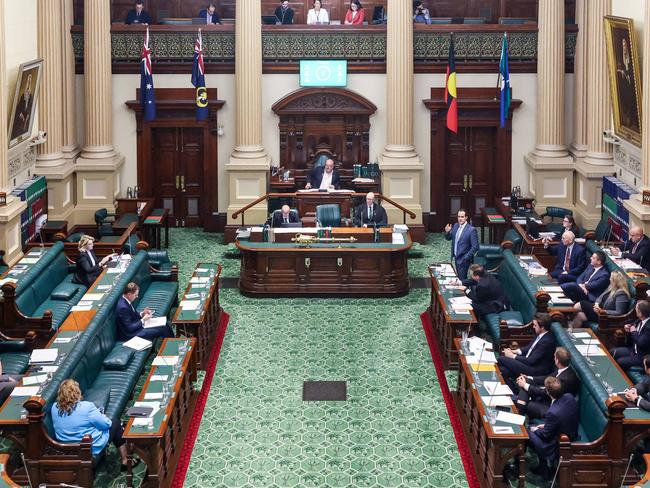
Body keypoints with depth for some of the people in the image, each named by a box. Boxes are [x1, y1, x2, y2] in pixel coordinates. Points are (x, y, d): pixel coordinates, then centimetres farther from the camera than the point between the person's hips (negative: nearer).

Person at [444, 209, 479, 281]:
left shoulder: (471, 230, -17)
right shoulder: (455, 226, 5)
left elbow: (475, 247, -16)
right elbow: (448, 238, 14)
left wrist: (466, 257, -18)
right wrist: (447, 232, -7)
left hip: (463, 259, -7)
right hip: (456, 257, 7)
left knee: (462, 278, -6)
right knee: (458, 277, 13)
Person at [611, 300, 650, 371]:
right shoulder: (639, 321, 1)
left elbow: (641, 343, -31)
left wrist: (634, 332, -17)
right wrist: (628, 330, -5)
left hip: (643, 356, -9)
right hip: (634, 349, 9)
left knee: (620, 362, -19)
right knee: (612, 352, 4)